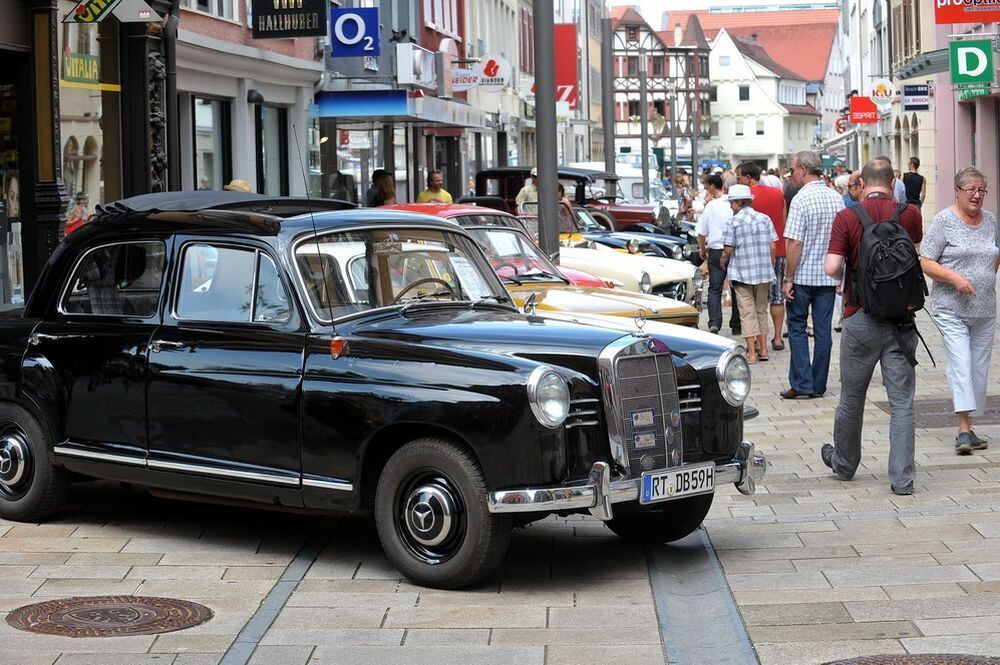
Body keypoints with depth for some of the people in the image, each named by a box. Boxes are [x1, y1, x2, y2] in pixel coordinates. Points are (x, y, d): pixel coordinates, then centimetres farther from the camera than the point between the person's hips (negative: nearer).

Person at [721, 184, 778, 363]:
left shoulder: (734, 222, -9)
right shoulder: (765, 219, 3)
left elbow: (728, 249, -9)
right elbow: (772, 247, 2)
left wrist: (724, 263, 11)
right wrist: (770, 267, 15)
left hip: (742, 273, -4)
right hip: (764, 273, 4)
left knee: (747, 312, 0)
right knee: (761, 310, 16)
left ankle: (751, 353, -2)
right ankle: (763, 349, 20)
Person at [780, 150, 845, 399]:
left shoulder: (801, 199, -14)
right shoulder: (836, 198, 6)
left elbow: (795, 243, -17)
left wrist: (788, 279, -12)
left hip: (803, 275, -5)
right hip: (829, 276, 5)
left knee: (797, 327, 6)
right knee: (823, 329, 8)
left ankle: (802, 383, 0)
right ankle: (819, 385, 11)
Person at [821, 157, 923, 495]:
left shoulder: (847, 217, -8)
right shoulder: (910, 214, -1)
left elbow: (832, 267, -15)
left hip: (861, 318, -1)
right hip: (902, 319, 1)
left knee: (852, 398, 15)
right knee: (902, 403, 2)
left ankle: (844, 463, 32)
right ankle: (902, 477, -1)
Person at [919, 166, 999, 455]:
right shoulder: (944, 220, -6)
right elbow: (926, 263, -8)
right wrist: (954, 277, -20)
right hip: (951, 309, -6)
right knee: (960, 364, -16)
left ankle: (969, 429, 16)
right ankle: (964, 429, -18)